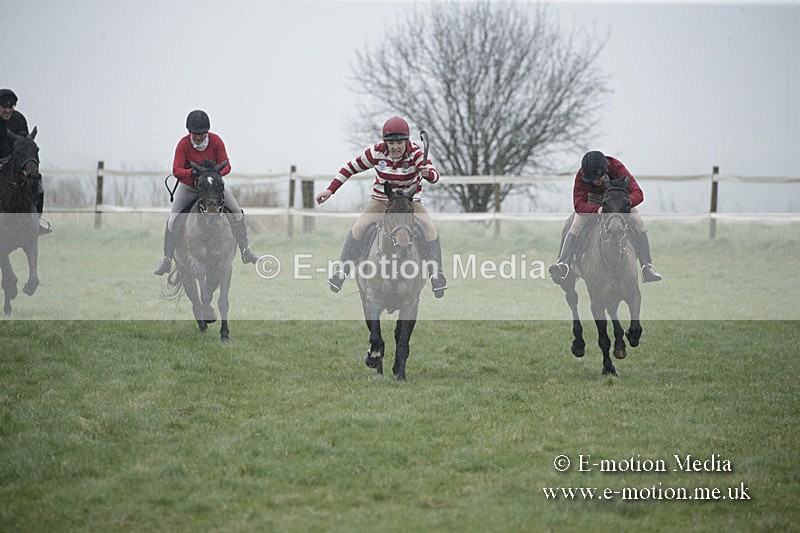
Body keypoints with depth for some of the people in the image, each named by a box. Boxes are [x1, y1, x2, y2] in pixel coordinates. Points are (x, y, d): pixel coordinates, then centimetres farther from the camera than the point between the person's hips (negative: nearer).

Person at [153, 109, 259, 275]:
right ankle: (166, 259, -8)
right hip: (188, 187, -2)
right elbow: (176, 171, -25)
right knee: (173, 220, -18)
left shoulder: (216, 141, -14)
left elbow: (226, 166, -14)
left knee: (237, 213, -10)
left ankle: (245, 252, 2)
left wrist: (216, 172, -37)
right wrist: (191, 172, -45)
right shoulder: (183, 144, -19)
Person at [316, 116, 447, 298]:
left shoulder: (415, 154, -20)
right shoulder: (377, 153, -16)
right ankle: (342, 271, -13)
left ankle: (436, 273, -18)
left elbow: (434, 175, -32)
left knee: (429, 228, -24)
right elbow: (351, 167, -4)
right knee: (358, 228, -21)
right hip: (381, 201, 1)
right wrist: (330, 189, -7)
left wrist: (429, 173, -58)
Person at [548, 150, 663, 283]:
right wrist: (597, 209, -55)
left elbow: (638, 194, -39)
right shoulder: (581, 176, -33)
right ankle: (563, 265, -32)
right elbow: (579, 205, -35)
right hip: (592, 200, 0)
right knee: (576, 225, -25)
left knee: (638, 223, -20)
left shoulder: (617, 167, -36)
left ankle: (647, 268, -21)